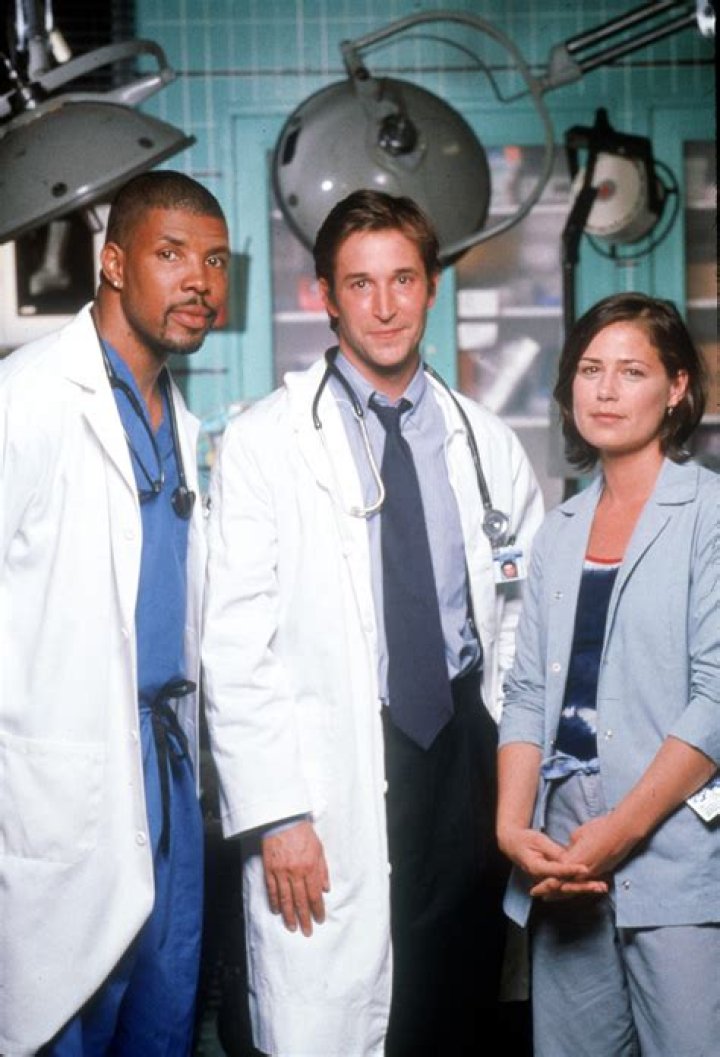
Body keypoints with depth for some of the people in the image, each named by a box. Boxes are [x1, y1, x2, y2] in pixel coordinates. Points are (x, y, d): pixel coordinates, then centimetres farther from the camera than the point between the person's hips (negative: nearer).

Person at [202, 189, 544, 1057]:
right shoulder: (264, 443, -3)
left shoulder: (489, 445, 9)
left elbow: (525, 610, 18)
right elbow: (236, 648, -6)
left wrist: (507, 754, 7)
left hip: (466, 762, 4)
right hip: (332, 794, -3)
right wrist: (276, 815, -11)